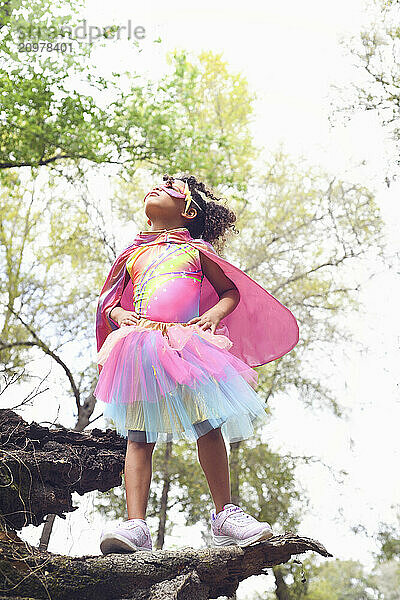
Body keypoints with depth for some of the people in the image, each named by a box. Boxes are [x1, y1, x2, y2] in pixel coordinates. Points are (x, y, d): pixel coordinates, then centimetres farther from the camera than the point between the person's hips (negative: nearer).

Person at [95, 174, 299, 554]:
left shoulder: (196, 249, 19)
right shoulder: (133, 254, 25)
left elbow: (232, 292, 19)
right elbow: (109, 301, 27)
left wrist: (214, 313, -2)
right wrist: (118, 314, 3)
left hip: (188, 343, -1)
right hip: (142, 346, 2)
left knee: (208, 425, -11)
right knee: (139, 436, -10)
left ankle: (224, 515, 0)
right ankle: (135, 526, -17)